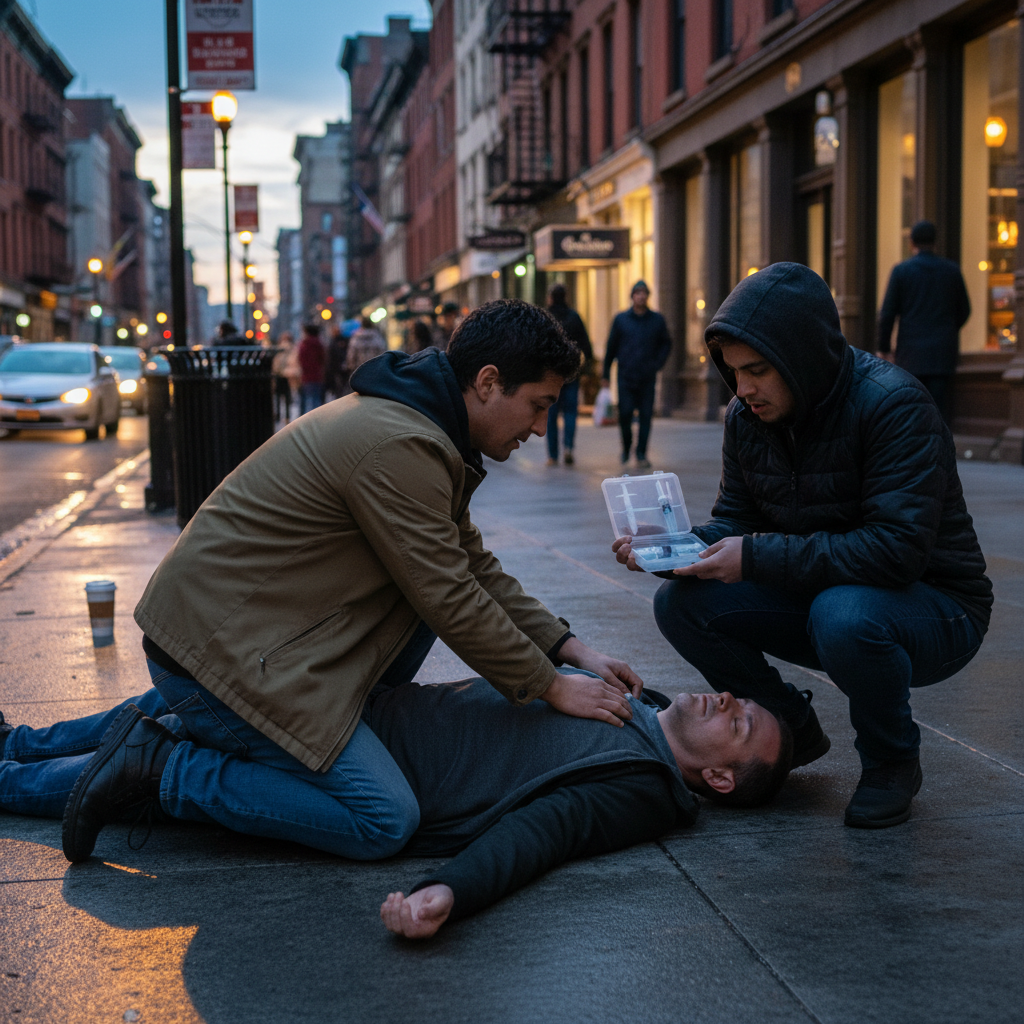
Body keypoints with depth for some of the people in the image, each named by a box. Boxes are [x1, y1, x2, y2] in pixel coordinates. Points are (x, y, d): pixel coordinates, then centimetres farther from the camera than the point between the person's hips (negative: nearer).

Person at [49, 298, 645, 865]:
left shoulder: (418, 428, 12)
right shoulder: (400, 446, -21)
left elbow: (474, 566, 18)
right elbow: (452, 602, -18)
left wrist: (570, 648, 12)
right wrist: (551, 688, -7)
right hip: (218, 649, -10)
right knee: (385, 824, -12)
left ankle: (342, 722, 16)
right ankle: (161, 765, -7)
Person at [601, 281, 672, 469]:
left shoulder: (657, 320, 6)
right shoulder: (621, 319, 4)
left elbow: (666, 344, 16)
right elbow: (611, 347, 8)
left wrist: (657, 364, 2)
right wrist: (606, 374, 6)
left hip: (648, 378, 1)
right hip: (626, 376, -1)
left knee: (645, 416, -3)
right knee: (625, 414, -7)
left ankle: (641, 455, 3)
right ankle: (627, 445, 19)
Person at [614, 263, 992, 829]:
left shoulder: (893, 405, -24)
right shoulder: (747, 417, -3)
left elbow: (896, 549, -32)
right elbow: (733, 522, 5)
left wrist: (758, 557, -31)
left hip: (934, 608, -6)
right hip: (817, 594, 7)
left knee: (843, 616, -40)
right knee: (680, 603, -12)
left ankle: (892, 762, -8)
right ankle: (791, 730, 10)